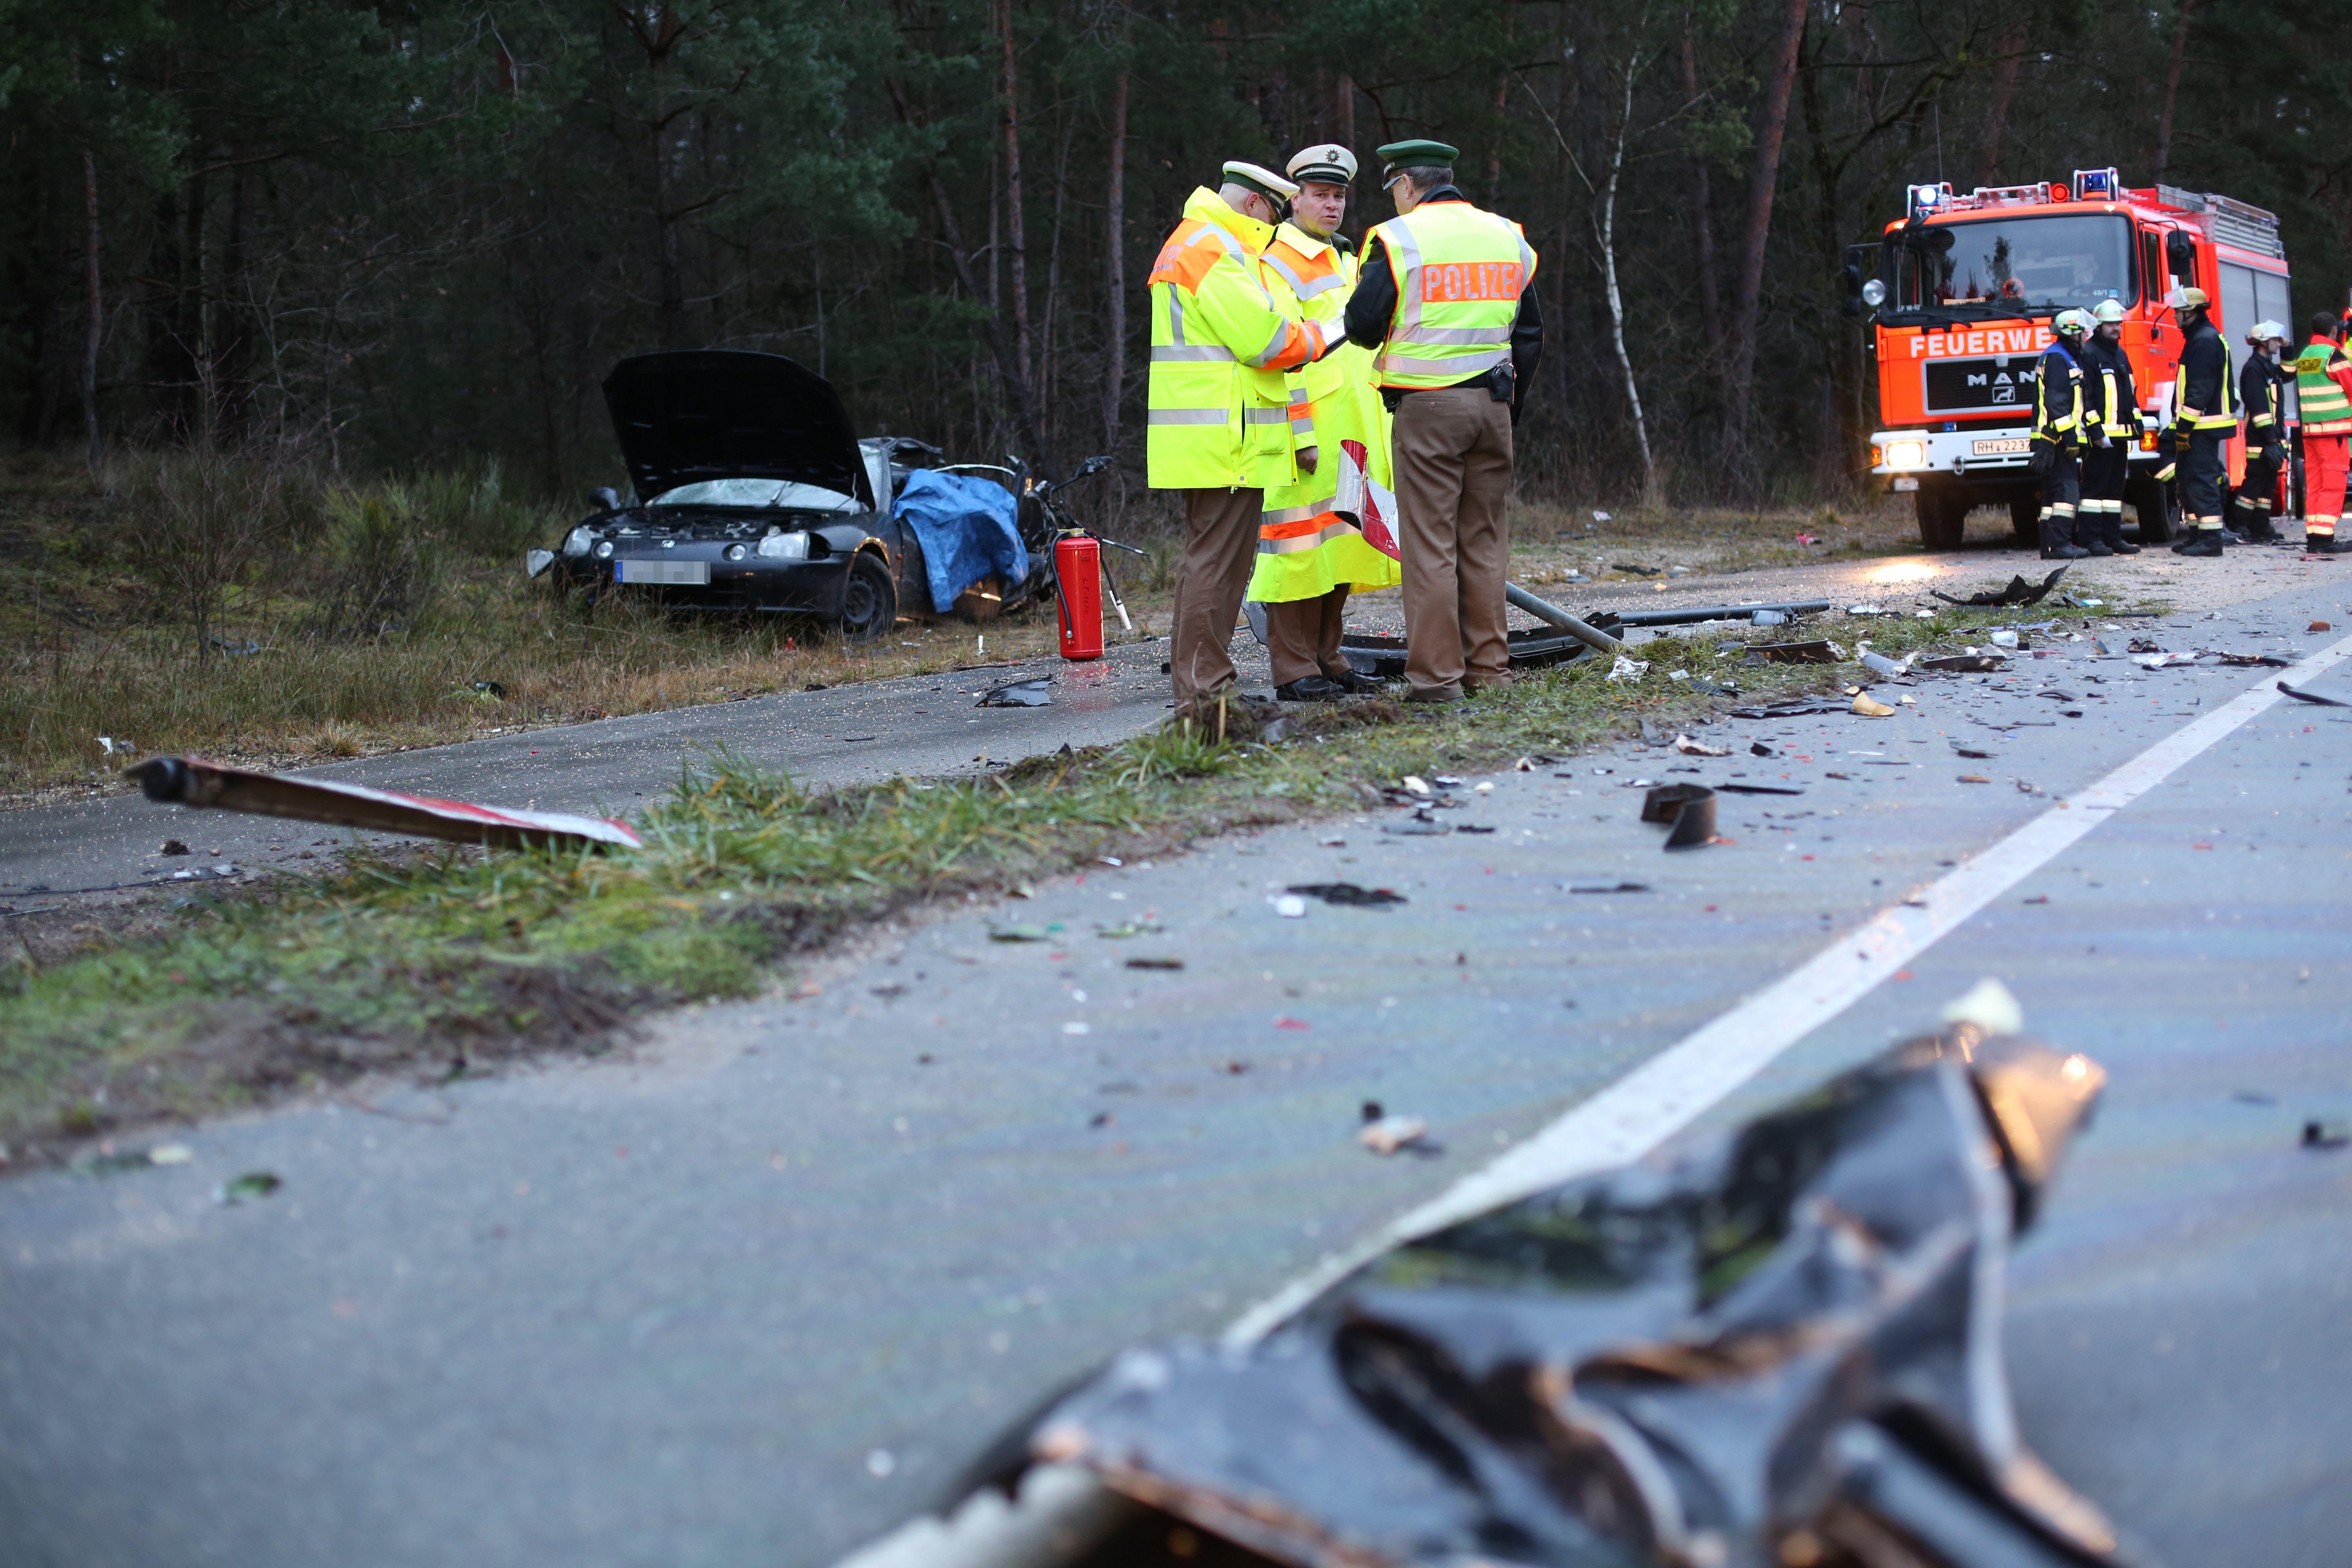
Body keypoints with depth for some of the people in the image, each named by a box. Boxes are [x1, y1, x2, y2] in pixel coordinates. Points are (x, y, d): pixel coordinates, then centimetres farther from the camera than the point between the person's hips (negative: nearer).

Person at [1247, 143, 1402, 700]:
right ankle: (1293, 671, -7)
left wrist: (1379, 432, 23)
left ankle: (1325, 660, 16)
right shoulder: (1280, 266, -7)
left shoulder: (1344, 262, 22)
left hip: (1351, 434, 9)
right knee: (1300, 545, -8)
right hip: (1306, 429, -9)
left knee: (1339, 546, 10)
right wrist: (1300, 435, -20)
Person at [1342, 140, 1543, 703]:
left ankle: (1436, 673, -4)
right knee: (1485, 539, 11)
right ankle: (1488, 667, 14)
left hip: (1425, 404, -5)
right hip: (1492, 403, 5)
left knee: (1430, 543, -3)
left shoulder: (1398, 237, -5)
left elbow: (1362, 327, -8)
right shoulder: (1508, 237, 12)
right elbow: (1530, 335, 15)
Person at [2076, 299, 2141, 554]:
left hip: (2121, 435, 9)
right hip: (2100, 435, -9)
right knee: (2095, 486, -8)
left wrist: (2137, 422, 18)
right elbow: (2085, 396, -13)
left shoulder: (2121, 354, 20)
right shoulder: (2089, 354, -7)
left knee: (2115, 487, 11)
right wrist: (2096, 430, -18)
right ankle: (2091, 540, -7)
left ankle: (2113, 537, 15)